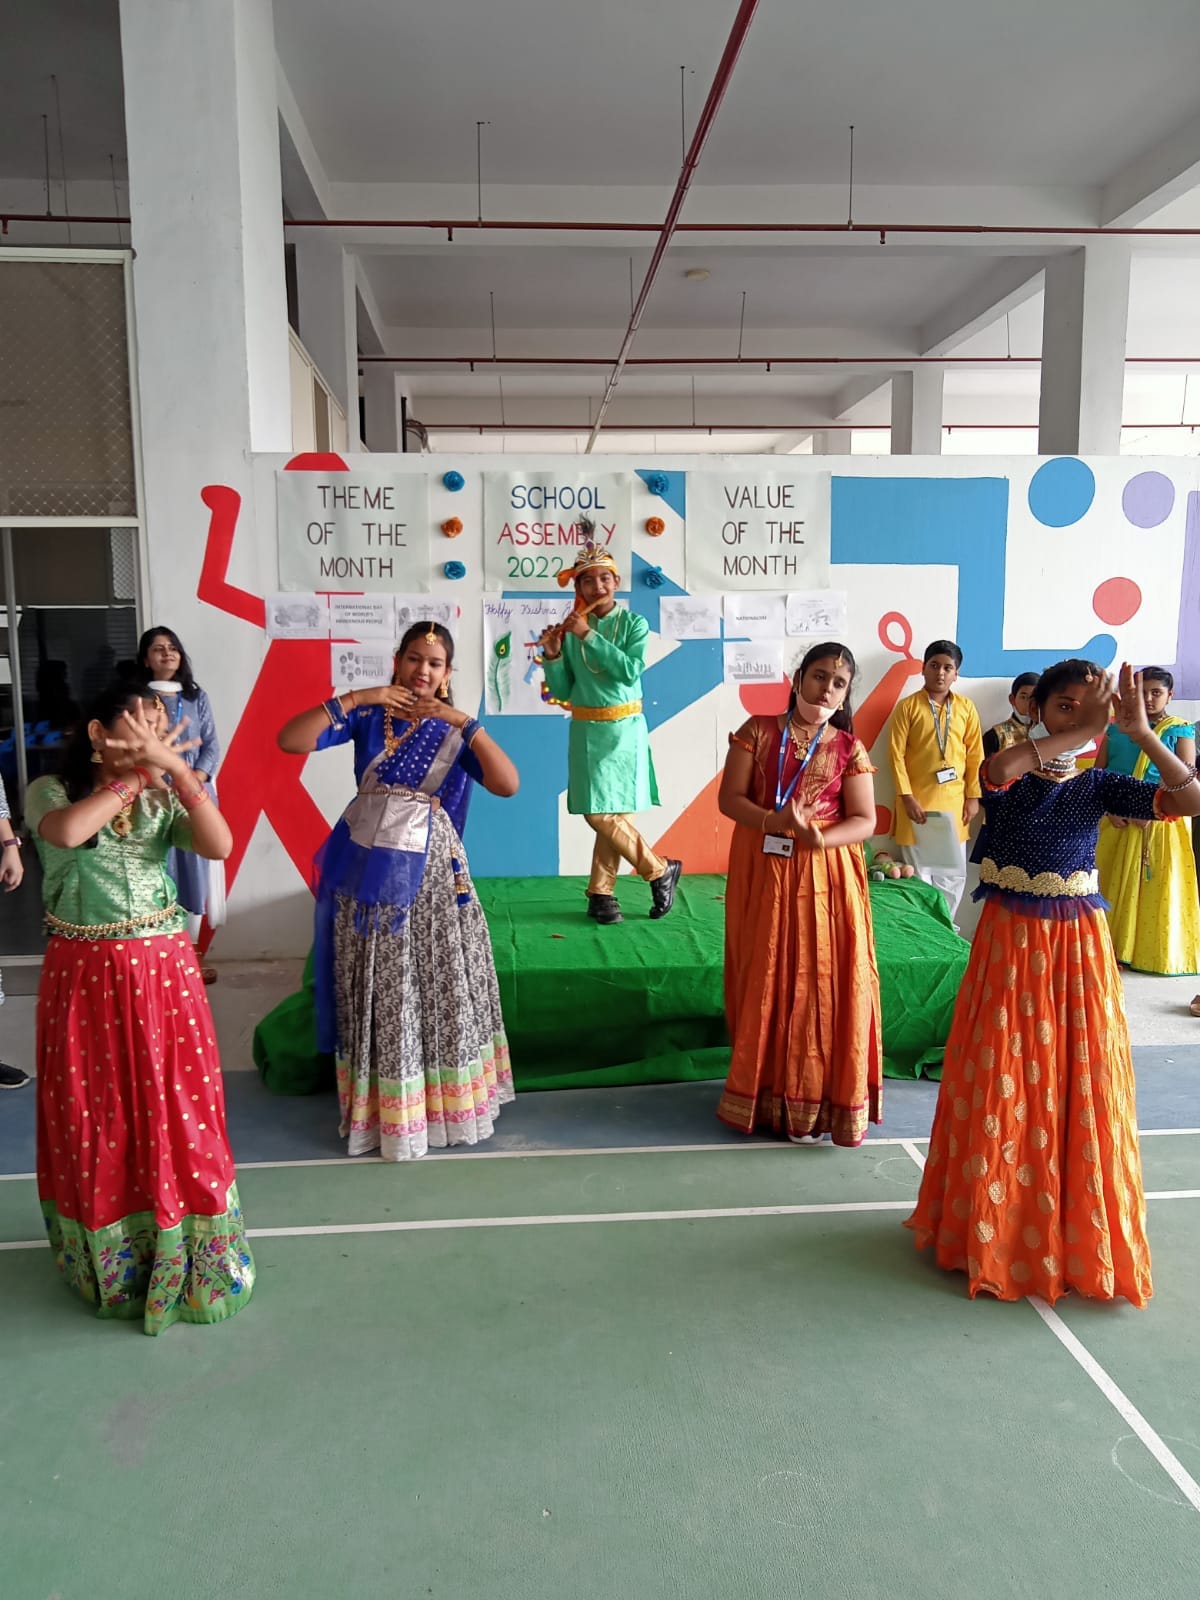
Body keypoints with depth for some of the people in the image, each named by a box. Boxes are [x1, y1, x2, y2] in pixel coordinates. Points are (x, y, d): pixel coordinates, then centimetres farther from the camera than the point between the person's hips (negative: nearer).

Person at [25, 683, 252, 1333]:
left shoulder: (162, 798, 4)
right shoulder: (50, 791, -1)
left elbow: (220, 846, -14)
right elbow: (68, 832, -26)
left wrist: (174, 767, -19)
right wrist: (132, 775, -17)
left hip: (161, 970, 2)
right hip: (84, 976, -1)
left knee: (174, 1112, 6)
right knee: (91, 1117, 11)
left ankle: (179, 1252, 25)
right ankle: (106, 1258, 31)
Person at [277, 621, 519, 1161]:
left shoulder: (455, 729, 0)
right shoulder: (368, 715, 0)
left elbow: (508, 784, -15)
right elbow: (288, 741, -10)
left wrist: (463, 720, -20)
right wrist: (355, 698, -15)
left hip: (429, 869, 0)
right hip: (367, 865, 0)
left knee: (440, 985, 8)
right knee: (375, 992, 9)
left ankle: (445, 1103, 27)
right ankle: (379, 1110, 24)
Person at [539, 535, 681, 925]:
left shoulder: (634, 623, -1)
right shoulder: (569, 629, 3)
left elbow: (630, 670, -19)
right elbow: (562, 692, 5)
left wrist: (589, 636, -20)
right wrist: (552, 656, -12)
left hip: (623, 730, -2)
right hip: (586, 731, 2)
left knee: (612, 813, -2)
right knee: (600, 813, -1)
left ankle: (601, 893, 14)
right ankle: (660, 871, 15)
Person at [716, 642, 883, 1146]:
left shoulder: (849, 748, 3)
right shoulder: (757, 731, 3)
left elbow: (864, 821, -2)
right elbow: (729, 798, -3)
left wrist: (818, 837, -21)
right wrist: (775, 821, -20)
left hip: (824, 875, 0)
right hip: (761, 872, 0)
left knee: (823, 983, -1)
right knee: (763, 982, 5)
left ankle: (815, 1097, 13)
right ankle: (766, 1092, 19)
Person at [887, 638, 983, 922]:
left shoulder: (966, 708, 5)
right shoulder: (908, 706, -3)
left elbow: (975, 755, 7)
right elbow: (897, 753, -7)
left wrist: (973, 797, 2)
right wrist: (907, 796, -13)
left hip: (954, 801, 3)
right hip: (917, 800, -3)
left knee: (953, 874, 8)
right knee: (918, 873, 4)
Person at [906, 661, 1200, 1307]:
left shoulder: (1098, 784, 2)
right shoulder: (1009, 776, -5)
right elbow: (995, 768, -31)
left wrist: (1140, 732, -19)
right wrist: (1079, 733, -31)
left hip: (1077, 943, 2)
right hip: (1011, 939, -2)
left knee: (1078, 1084, 7)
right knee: (1003, 1087, 4)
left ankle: (1077, 1231, 26)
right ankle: (994, 1226, 21)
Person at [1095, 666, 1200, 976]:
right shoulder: (1117, 729, 9)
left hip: (1160, 824, -2)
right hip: (1116, 822, 3)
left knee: (1158, 889, 1)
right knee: (1114, 886, 4)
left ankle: (1156, 954, 10)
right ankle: (1114, 949, 12)